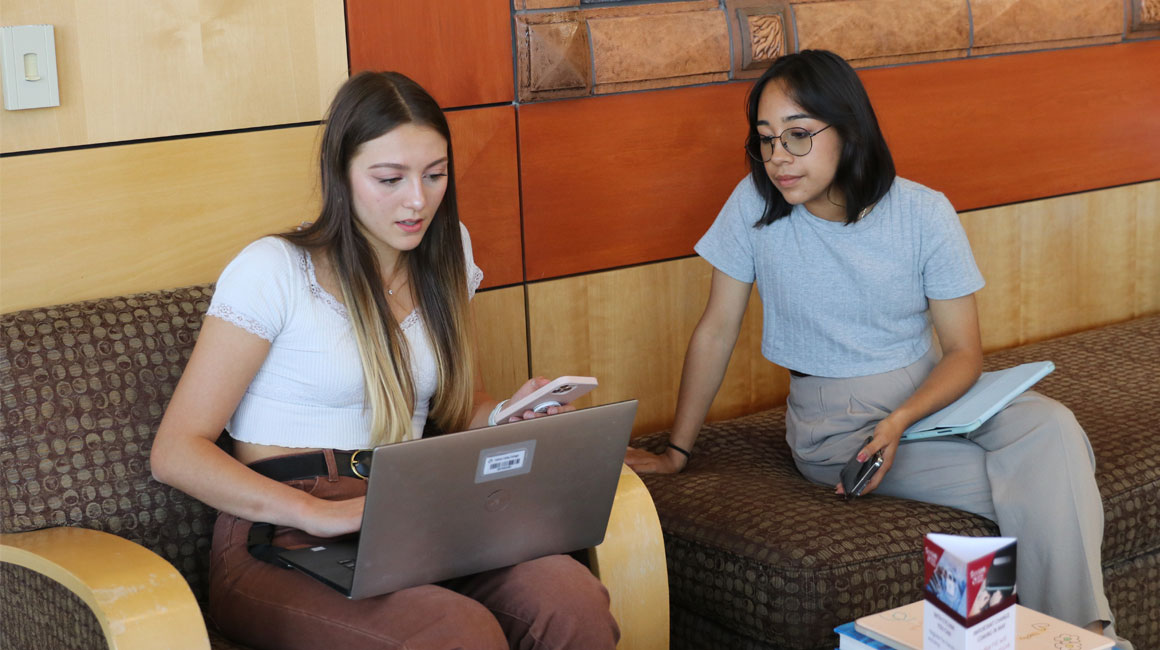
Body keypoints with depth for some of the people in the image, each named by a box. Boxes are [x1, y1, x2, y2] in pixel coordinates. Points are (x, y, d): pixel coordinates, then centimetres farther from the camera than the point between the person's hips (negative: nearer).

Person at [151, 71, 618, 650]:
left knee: (571, 596, -26)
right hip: (281, 548, -5)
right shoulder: (273, 271, -6)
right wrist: (321, 514, -22)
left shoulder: (444, 256, 13)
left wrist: (513, 414, -1)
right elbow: (176, 452, -9)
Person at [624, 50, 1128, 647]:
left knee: (1052, 430, -29)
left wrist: (900, 420, -24)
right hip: (833, 422, -2)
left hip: (932, 392, 3)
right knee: (1029, 490, -26)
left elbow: (964, 351, -5)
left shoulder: (924, 213, -8)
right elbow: (717, 330, -1)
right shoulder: (755, 204, -10)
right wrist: (676, 452, 2)